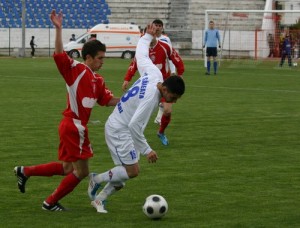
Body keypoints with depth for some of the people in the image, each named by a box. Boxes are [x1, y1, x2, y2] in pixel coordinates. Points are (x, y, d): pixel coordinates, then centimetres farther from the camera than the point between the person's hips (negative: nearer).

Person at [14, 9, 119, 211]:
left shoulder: (97, 80, 12)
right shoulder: (76, 69, -11)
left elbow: (108, 100, 13)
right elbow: (59, 54, -25)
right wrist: (58, 29, -32)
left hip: (78, 128, 9)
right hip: (74, 126, -9)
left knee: (68, 169, 19)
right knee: (81, 171, -2)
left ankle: (25, 172, 27)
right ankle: (51, 203, 10)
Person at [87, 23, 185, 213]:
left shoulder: (155, 74, -8)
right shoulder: (151, 98, -31)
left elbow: (141, 55, 9)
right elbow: (135, 125, -33)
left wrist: (148, 37, 26)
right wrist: (147, 150, -29)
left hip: (122, 128, 10)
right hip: (119, 131, -10)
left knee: (127, 171, 9)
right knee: (132, 171, -12)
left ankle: (99, 198, 18)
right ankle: (97, 179, 7)